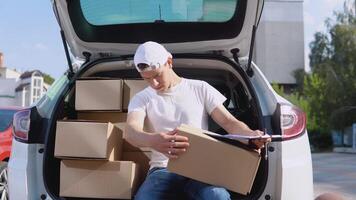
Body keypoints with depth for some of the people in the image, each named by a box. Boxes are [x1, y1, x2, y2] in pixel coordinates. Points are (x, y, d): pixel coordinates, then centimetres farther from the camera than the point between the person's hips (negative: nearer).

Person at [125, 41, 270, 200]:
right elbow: (131, 132, -10)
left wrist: (250, 135, -17)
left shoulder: (200, 88, 11)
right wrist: (152, 140, -35)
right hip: (163, 170, 1)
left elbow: (229, 122, 7)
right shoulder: (142, 98, 10)